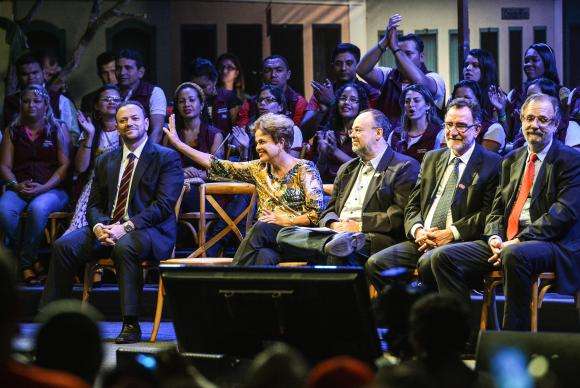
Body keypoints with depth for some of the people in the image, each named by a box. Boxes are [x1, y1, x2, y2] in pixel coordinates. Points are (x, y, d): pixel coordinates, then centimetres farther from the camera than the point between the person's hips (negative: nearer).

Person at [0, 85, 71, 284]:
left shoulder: (58, 129, 10)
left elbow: (65, 164, 1)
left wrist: (44, 187, -13)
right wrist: (16, 185, -10)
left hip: (51, 189, -2)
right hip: (18, 188, 2)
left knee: (38, 208, -38)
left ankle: (26, 261, -20)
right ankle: (29, 261, -19)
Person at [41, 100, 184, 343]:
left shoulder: (167, 158, 0)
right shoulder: (105, 161, 18)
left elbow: (164, 205, -11)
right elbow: (94, 205, 15)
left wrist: (126, 227, -21)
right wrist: (99, 227, -10)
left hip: (151, 232, -5)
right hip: (108, 229, 5)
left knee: (124, 246, -38)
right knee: (64, 245, -19)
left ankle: (131, 324, -32)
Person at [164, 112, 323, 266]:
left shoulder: (304, 169, 0)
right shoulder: (259, 168, 15)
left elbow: (317, 213, -5)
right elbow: (218, 166, 12)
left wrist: (287, 221, -14)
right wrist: (178, 144, 10)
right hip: (265, 239, 4)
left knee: (261, 228, -33)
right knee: (264, 256, -33)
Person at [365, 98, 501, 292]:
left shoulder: (491, 164, 3)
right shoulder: (432, 158, 22)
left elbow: (490, 213, -6)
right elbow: (413, 206, 19)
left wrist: (452, 233, -15)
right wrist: (418, 230, -3)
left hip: (460, 242, -6)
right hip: (422, 240, 6)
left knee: (428, 262, -37)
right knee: (375, 263, -17)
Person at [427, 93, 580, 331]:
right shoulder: (512, 161, 22)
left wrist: (518, 241, -18)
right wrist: (494, 237, -4)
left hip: (552, 245, -7)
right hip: (505, 243, 7)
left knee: (515, 255, -40)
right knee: (444, 258, -10)